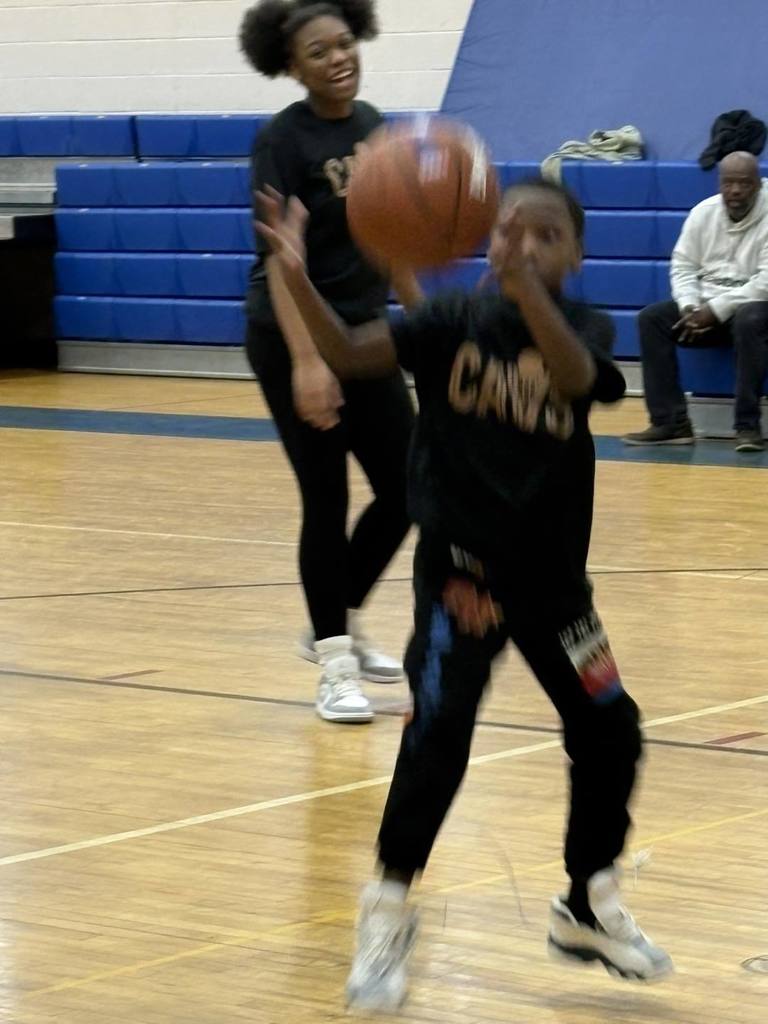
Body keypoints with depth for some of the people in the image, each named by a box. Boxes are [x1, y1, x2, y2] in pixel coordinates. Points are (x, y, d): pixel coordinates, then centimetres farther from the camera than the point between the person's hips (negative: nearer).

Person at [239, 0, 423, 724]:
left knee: (405, 491, 6)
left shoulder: (374, 128, 6)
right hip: (293, 337, -7)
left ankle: (337, 626, 26)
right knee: (327, 499, -3)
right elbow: (279, 256, -22)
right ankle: (335, 665, 8)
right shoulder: (283, 141, -15)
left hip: (365, 332, 7)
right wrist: (306, 361, -31)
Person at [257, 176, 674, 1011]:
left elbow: (575, 375, -30)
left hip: (553, 573, 3)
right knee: (438, 730, -17)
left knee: (610, 731, 6)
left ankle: (589, 908, 28)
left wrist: (523, 281, -47)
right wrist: (296, 278, -36)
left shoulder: (584, 327, -5)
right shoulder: (454, 323, -6)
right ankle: (387, 913, -2)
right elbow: (350, 353, -18)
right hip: (461, 567, -3)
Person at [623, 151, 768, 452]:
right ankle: (671, 423, -22)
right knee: (652, 318, -18)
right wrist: (690, 307, -14)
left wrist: (717, 309, -23)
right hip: (705, 306, 5)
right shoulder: (703, 213, 3)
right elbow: (683, 267, 5)